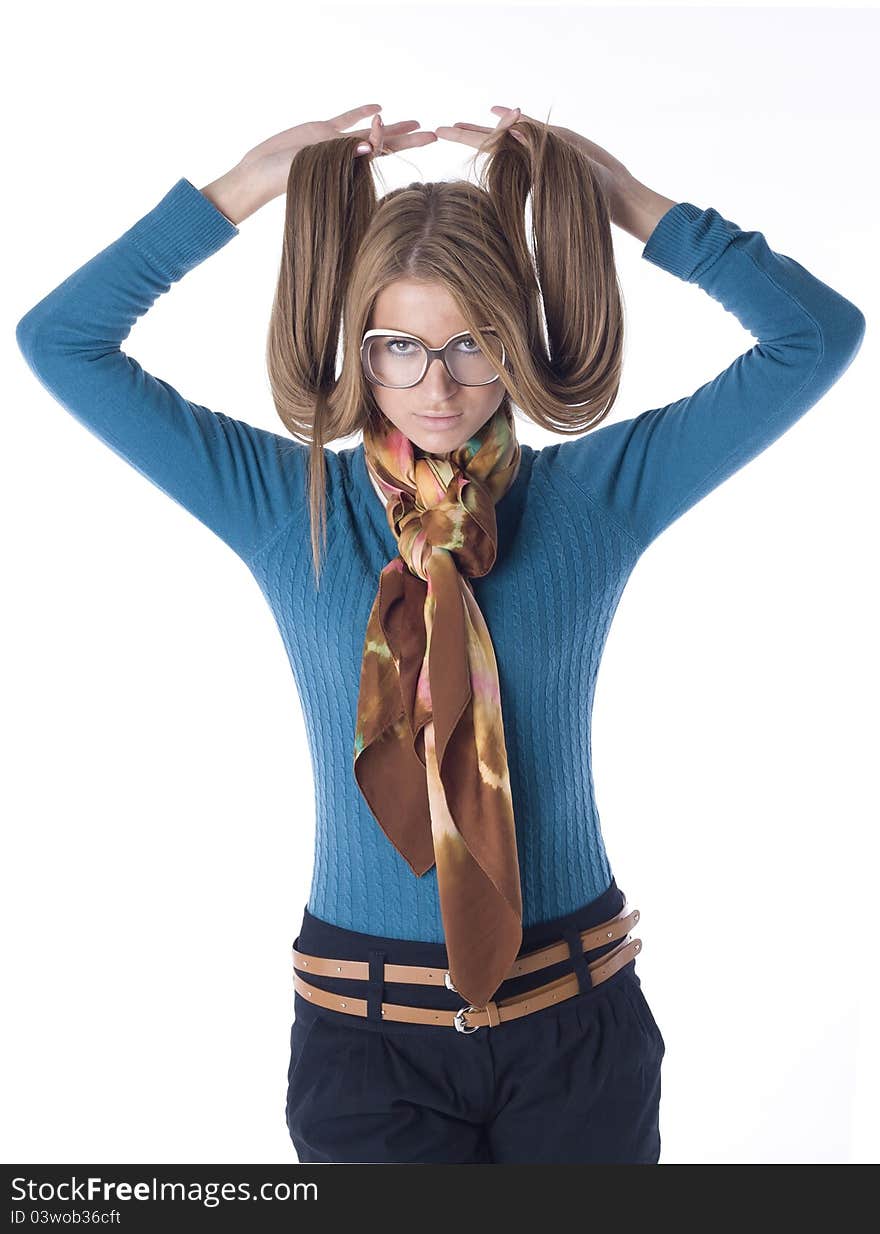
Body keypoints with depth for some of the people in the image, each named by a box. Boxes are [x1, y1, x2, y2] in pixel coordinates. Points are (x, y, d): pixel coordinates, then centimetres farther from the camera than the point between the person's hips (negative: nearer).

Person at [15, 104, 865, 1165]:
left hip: (576, 1010, 1)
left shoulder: (602, 490, -3)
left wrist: (626, 200, -7)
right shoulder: (285, 504, -4)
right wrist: (240, 189, -8)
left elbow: (819, 333, -3)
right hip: (364, 1012, 0)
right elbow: (60, 341, -3)